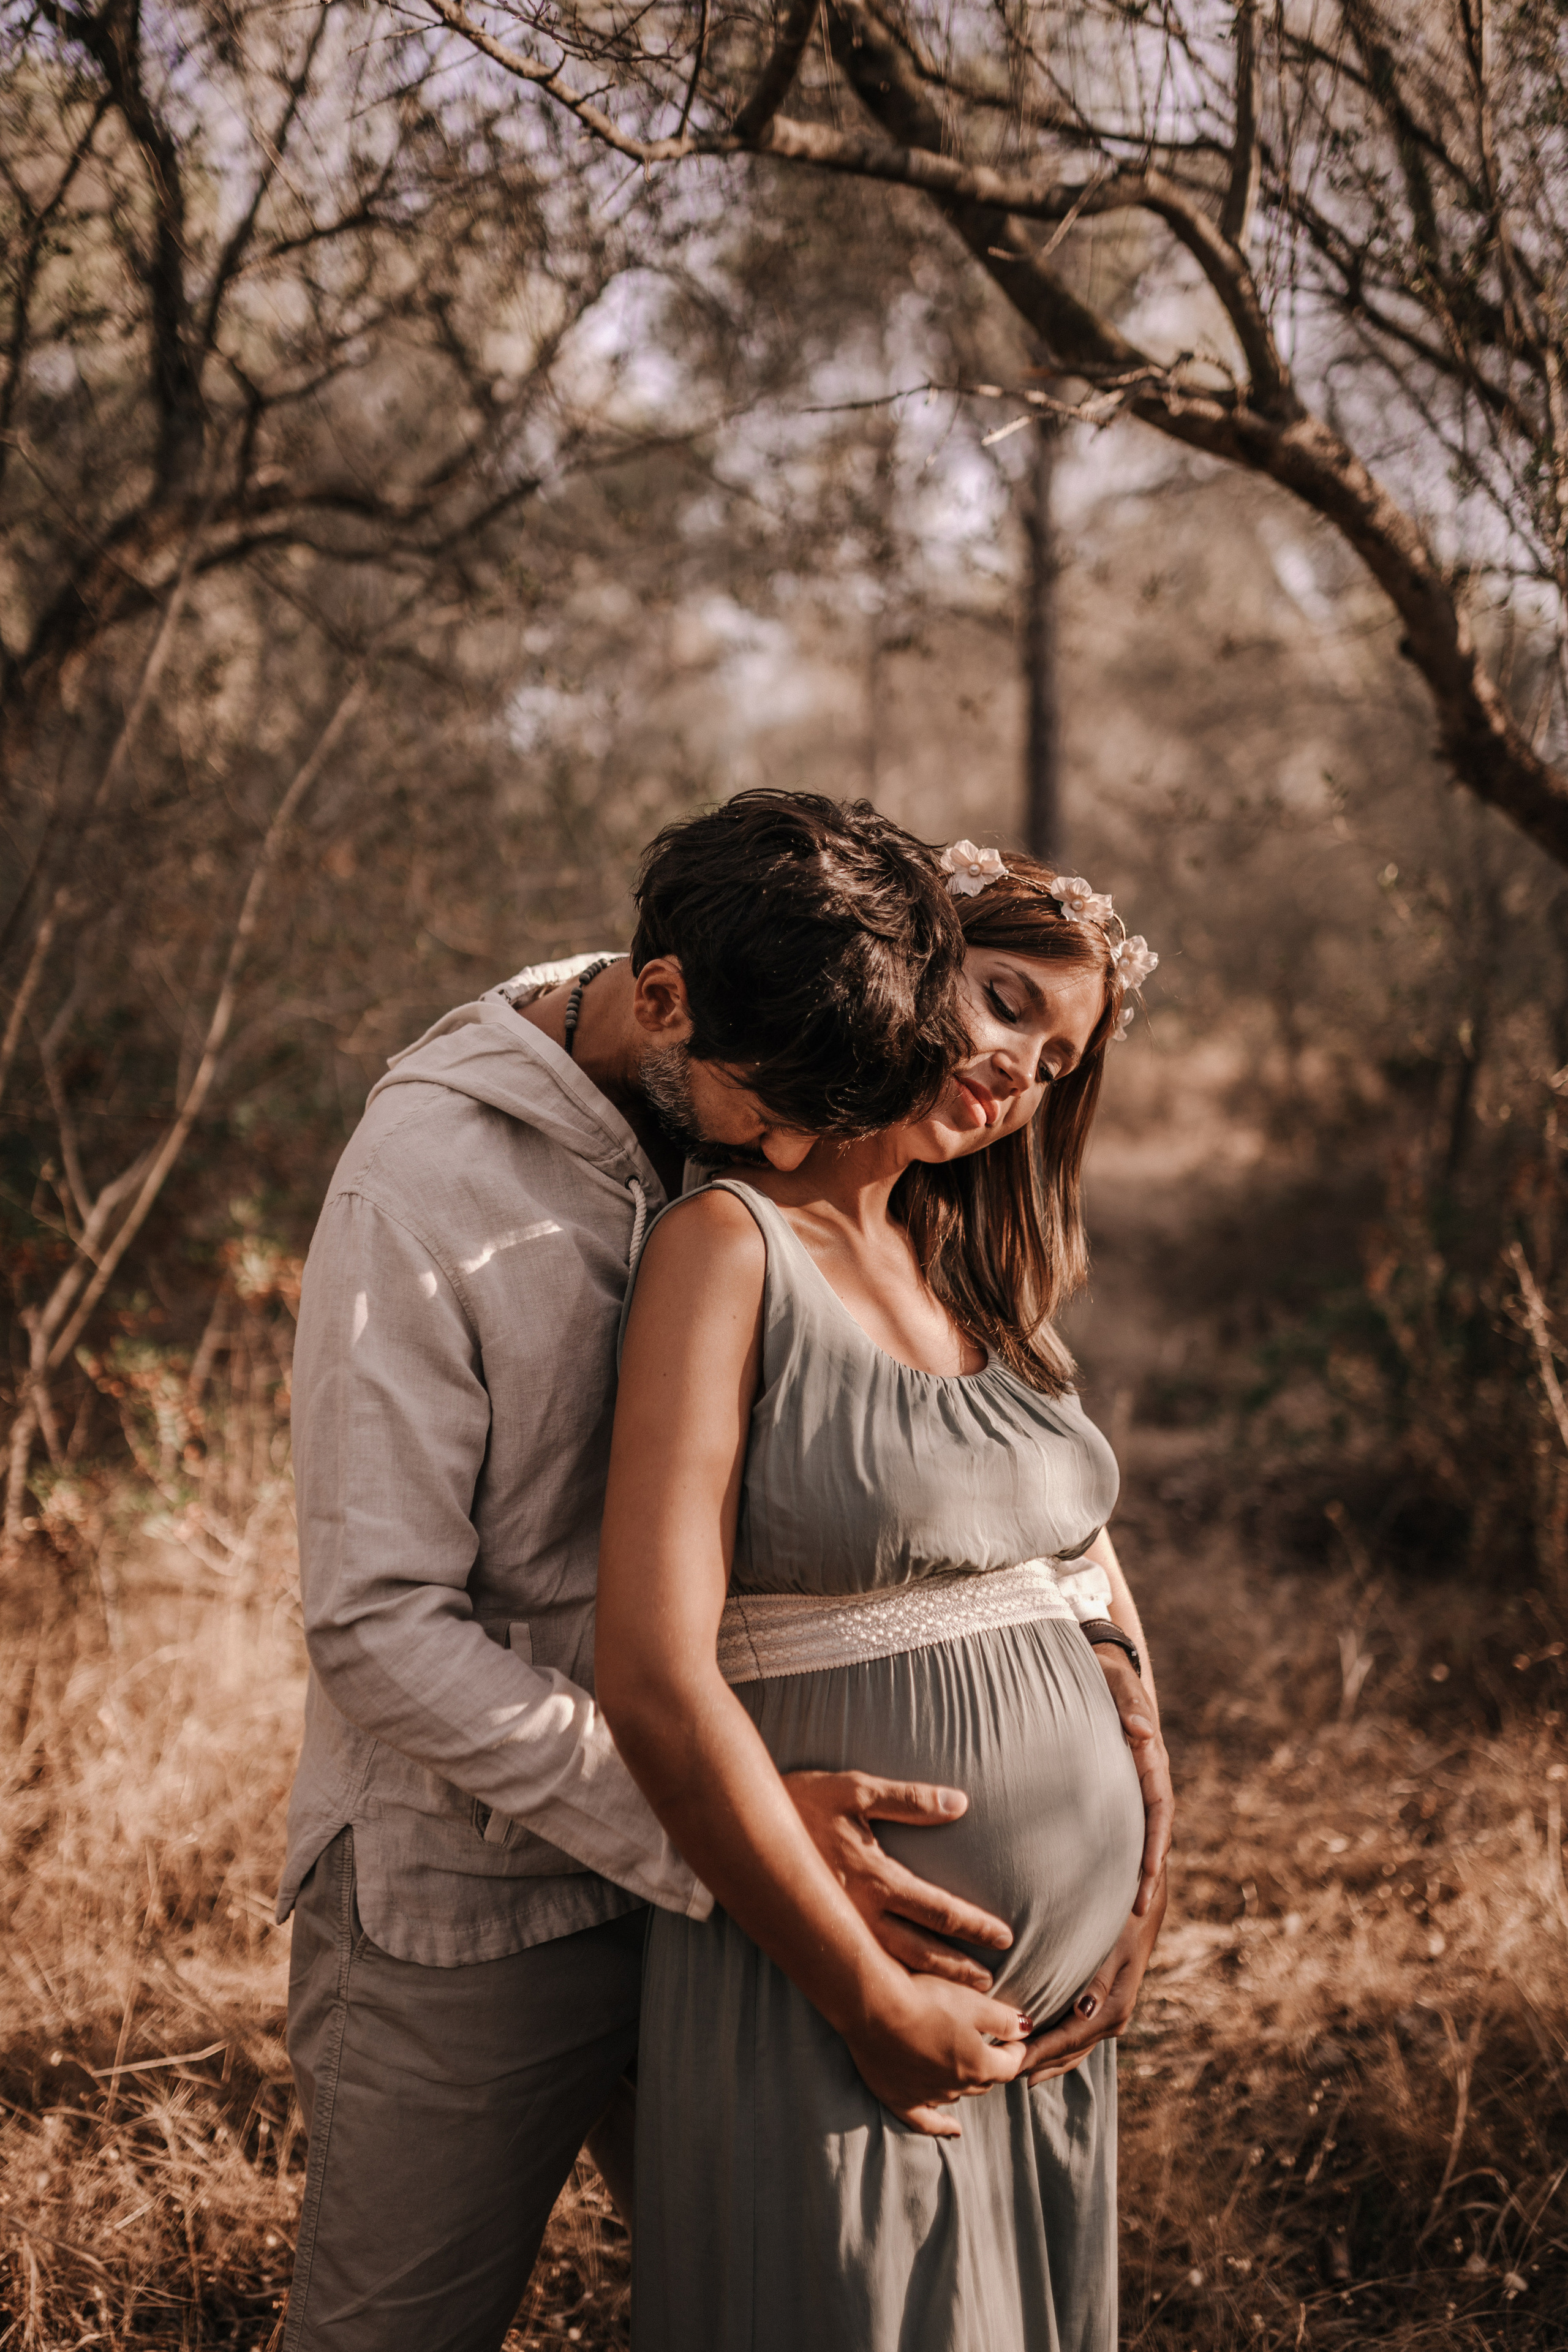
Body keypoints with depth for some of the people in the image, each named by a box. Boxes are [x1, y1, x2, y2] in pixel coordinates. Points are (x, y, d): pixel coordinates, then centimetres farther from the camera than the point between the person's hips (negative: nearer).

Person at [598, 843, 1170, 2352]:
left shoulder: (974, 1280, 11)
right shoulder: (733, 1246, -11)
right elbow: (654, 1679, -19)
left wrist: (1144, 1901, 2)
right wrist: (872, 1999, -15)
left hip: (1057, 2007, 7)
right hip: (834, 2007, -7)